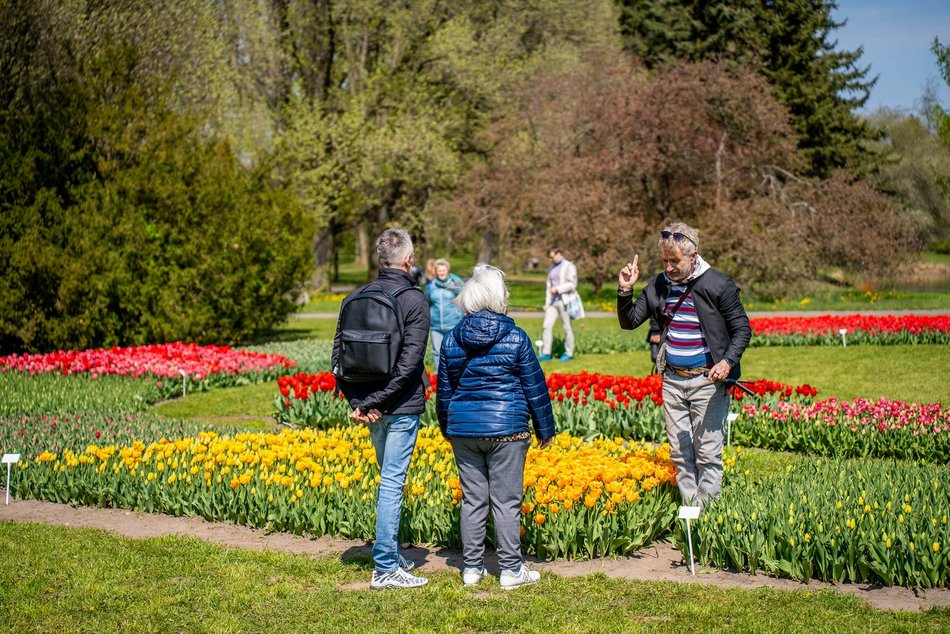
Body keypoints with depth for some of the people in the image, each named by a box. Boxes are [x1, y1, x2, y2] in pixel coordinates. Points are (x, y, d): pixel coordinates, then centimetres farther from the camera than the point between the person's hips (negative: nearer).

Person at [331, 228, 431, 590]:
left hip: (371, 408, 6)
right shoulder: (414, 300, -12)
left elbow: (337, 357, 3)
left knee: (389, 478, 19)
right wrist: (373, 403, -16)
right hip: (402, 408, -6)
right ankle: (385, 568, 1)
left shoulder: (355, 299, 5)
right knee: (392, 482, -2)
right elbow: (409, 364, -20)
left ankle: (392, 556, 28)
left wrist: (358, 401, -1)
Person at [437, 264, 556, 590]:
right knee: (506, 501, 1)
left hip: (463, 429, 4)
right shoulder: (515, 338, -6)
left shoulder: (451, 340, 5)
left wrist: (448, 429, 27)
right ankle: (511, 570, 7)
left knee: (472, 499, 10)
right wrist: (545, 430, 10)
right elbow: (535, 388, 0)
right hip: (506, 429, -4)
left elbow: (444, 390, 14)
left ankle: (472, 568, 16)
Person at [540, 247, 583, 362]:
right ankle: (546, 353, -3)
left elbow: (572, 284, -14)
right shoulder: (551, 269, 17)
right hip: (553, 301, 6)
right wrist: (547, 303, 14)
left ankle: (569, 354, 9)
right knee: (547, 326, -5)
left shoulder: (569, 266, -5)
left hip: (565, 301, -6)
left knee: (567, 328, 0)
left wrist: (557, 289, -18)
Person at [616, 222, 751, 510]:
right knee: (679, 452, 10)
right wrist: (625, 291, -7)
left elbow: (742, 328, -2)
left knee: (708, 452, -2)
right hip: (672, 381, 5)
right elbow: (629, 322, 11)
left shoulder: (717, 285, -8)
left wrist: (728, 361, -18)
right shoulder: (658, 285, 5)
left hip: (707, 381, -5)